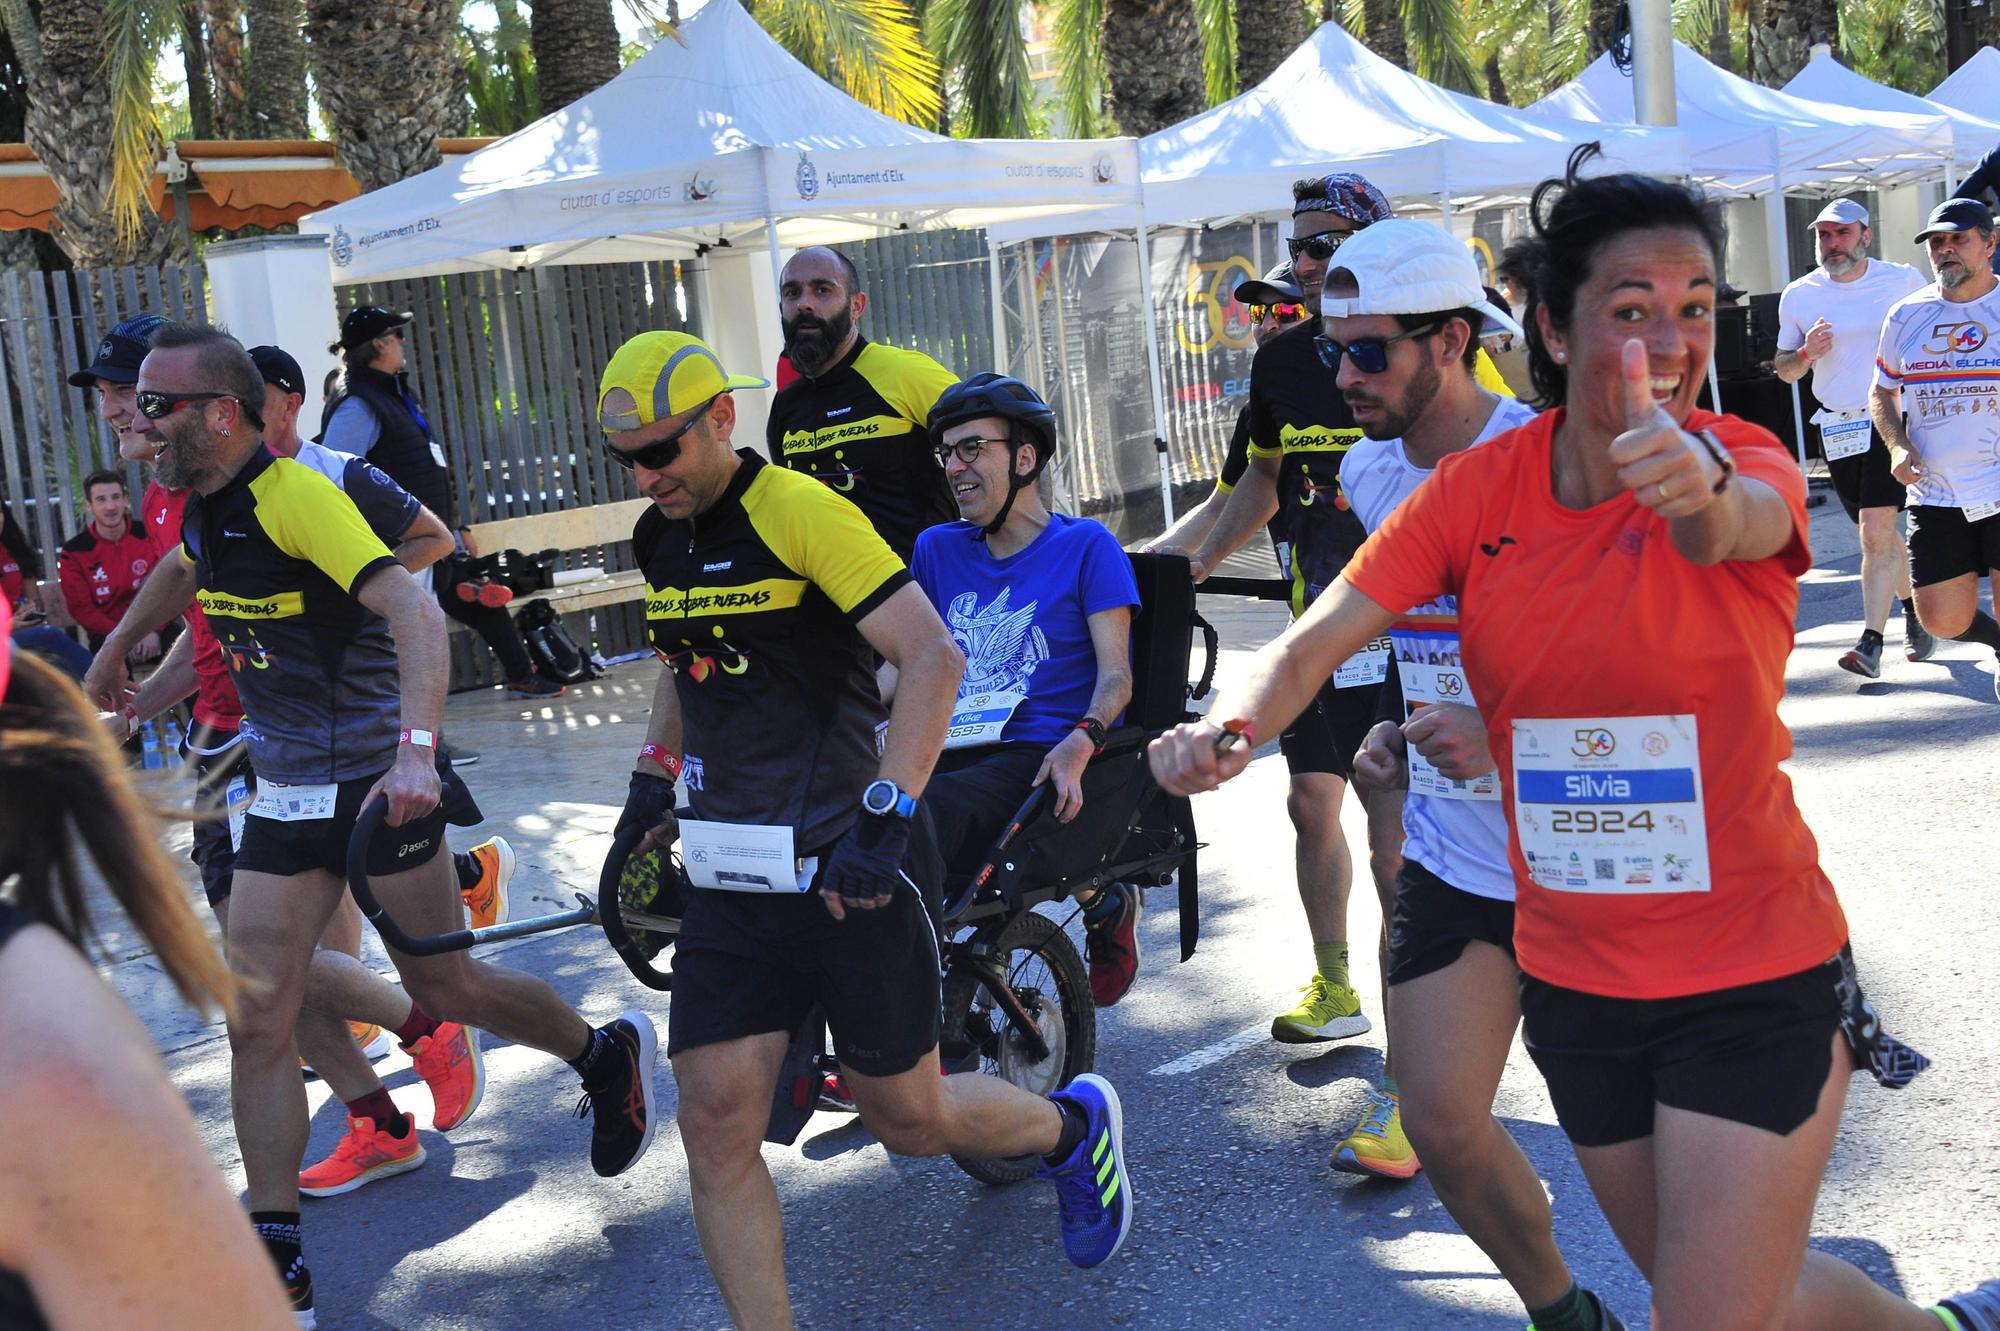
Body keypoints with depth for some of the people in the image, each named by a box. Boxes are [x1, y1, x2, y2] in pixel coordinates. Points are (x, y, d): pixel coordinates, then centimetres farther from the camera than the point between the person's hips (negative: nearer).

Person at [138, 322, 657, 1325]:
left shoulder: (298, 496, -19)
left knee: (441, 988, 4)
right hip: (284, 792, 8)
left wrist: (417, 747, -44)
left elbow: (414, 610, -31)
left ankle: (607, 1054, 32)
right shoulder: (201, 514, 7)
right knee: (256, 1020, 1)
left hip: (377, 782, -7)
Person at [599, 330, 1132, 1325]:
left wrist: (883, 815, -27)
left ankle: (1076, 1127, 36)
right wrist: (653, 777, 19)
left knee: (908, 1119, 6)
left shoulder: (797, 511, -14)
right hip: (732, 879, 7)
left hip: (850, 868, -6)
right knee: (714, 1122, -4)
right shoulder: (659, 540, 10)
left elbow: (935, 657, -21)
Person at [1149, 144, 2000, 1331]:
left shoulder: (1749, 462, -13)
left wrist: (1700, 486, -61)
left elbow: (1730, 523, -37)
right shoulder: (1480, 489, -4)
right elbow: (1320, 639, -11)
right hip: (1573, 979, 4)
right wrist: (1232, 725, -32)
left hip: (1752, 980, -4)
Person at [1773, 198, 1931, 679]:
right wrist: (1806, 354, -10)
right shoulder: (1798, 296, 4)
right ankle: (1913, 606, 37)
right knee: (1881, 534, 14)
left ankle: (1871, 641, -16)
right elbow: (1784, 370, 11)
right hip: (1837, 429, 3)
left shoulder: (1904, 280, -1)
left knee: (1876, 532, -16)